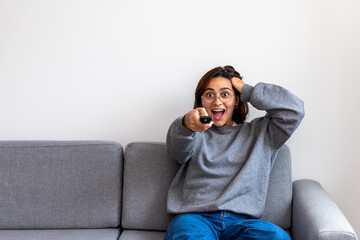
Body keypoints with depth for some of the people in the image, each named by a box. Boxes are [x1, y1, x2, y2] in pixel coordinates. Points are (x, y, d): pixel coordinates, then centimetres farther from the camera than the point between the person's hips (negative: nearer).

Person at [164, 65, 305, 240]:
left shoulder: (259, 132, 24)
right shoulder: (196, 134, 20)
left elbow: (294, 109, 12)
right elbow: (178, 150, -4)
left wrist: (247, 91, 14)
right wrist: (187, 125, -29)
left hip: (241, 221, 3)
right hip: (194, 217, -2)